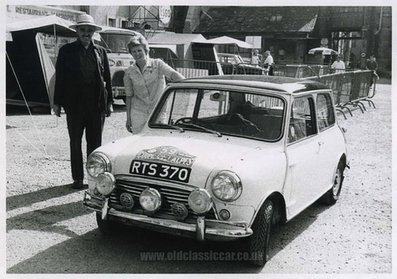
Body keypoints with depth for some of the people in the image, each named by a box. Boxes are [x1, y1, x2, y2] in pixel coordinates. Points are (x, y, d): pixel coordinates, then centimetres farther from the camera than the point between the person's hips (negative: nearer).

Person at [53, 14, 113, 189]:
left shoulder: (100, 51, 10)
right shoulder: (67, 51, 4)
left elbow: (107, 78, 10)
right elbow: (59, 78, 3)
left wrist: (109, 102, 6)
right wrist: (57, 103, -2)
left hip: (97, 104, 1)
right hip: (74, 104, -1)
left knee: (95, 142, 7)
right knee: (75, 142, 5)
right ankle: (77, 178, 14)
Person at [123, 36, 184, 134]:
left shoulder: (157, 64, -6)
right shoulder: (129, 72, 2)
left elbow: (173, 75, -22)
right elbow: (129, 96, 8)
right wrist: (128, 118, 9)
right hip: (138, 112, 2)